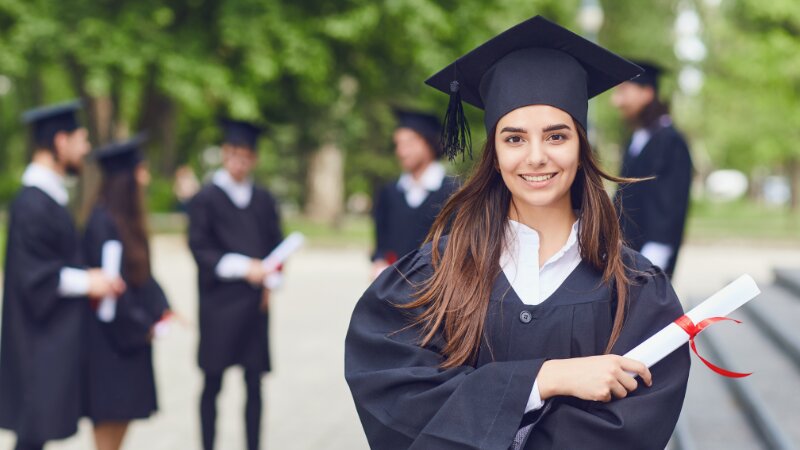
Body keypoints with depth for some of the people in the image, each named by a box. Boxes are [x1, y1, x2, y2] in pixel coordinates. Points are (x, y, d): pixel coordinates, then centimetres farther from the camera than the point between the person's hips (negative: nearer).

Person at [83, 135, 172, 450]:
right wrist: (142, 325, -12)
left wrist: (160, 310, 4)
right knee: (110, 419, -3)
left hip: (130, 337, 9)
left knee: (124, 416, 12)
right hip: (109, 339, -9)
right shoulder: (102, 222, -19)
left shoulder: (127, 219, 10)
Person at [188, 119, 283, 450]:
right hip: (218, 302, -3)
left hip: (255, 302, 3)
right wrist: (242, 267, -17)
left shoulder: (263, 200, 12)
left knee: (254, 383, 4)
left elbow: (276, 245, 13)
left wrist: (270, 280, -4)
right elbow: (200, 248, -6)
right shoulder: (206, 198, 0)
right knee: (213, 383, 1)